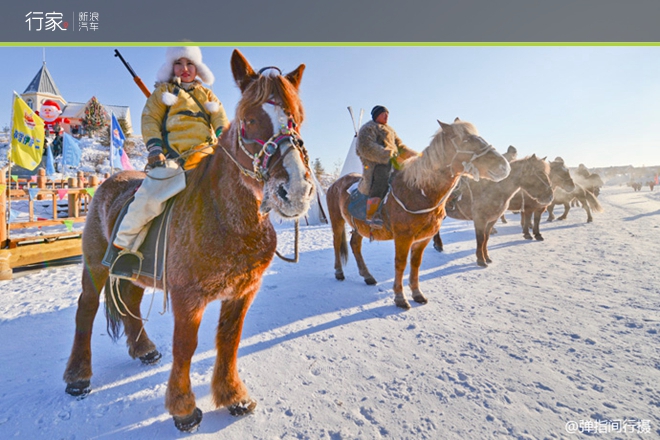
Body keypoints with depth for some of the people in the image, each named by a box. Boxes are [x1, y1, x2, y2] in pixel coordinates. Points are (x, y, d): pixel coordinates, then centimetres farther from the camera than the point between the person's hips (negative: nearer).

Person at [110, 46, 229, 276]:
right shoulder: (162, 92, 21)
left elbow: (222, 124, 17)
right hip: (173, 160, -3)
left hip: (207, 158, 4)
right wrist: (154, 148, -7)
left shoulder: (208, 96, 28)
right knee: (150, 196, -26)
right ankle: (124, 244, -5)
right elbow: (150, 120, 9)